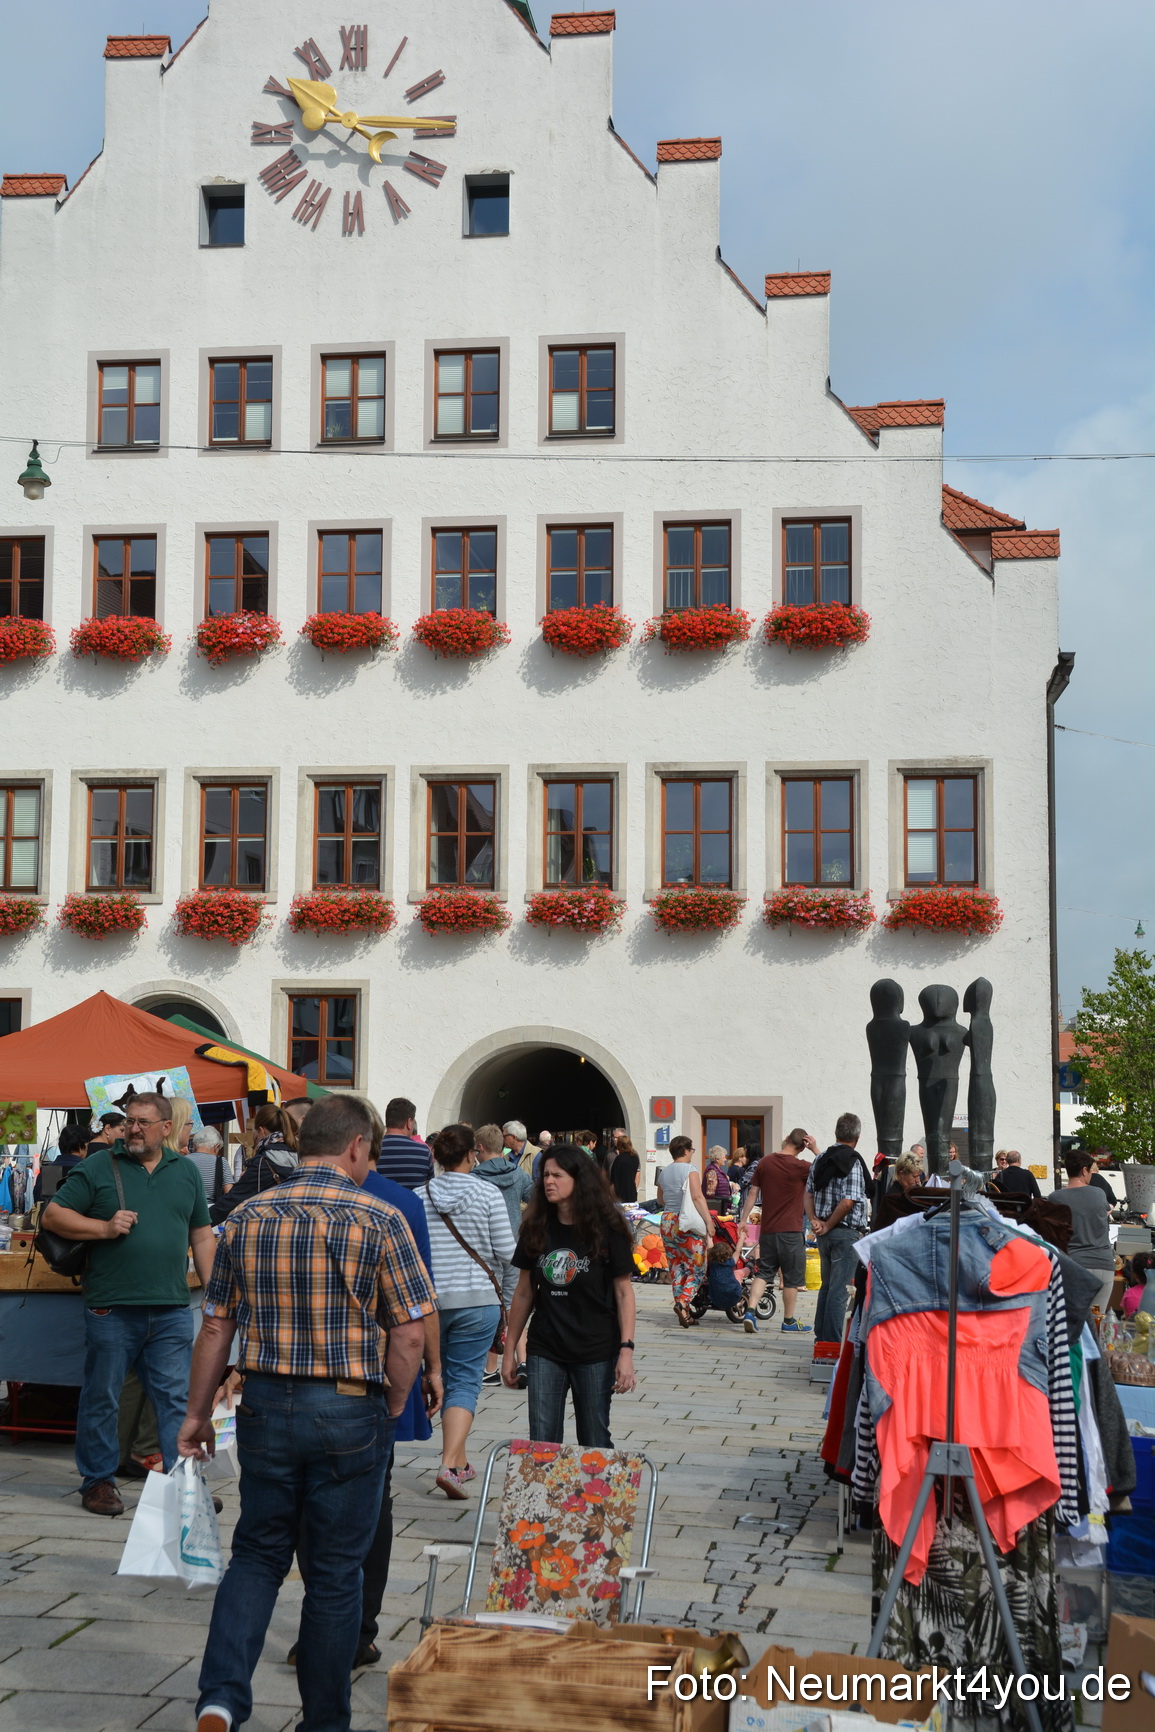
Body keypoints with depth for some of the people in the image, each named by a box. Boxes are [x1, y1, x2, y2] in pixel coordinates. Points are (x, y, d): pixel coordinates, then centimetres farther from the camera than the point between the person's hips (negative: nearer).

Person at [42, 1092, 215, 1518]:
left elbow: (201, 1235, 16)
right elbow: (53, 1215, 0)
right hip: (111, 1309, -2)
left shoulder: (186, 1172, 12)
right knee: (101, 1399, 7)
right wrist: (105, 1228, -12)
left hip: (171, 1311, 2)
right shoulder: (98, 1167, 1)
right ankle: (98, 1481, 20)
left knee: (177, 1398, 3)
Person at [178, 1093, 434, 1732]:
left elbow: (217, 1327, 6)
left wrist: (197, 1413, 14)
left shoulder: (246, 1218, 2)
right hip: (348, 1414, -3)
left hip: (265, 1408, 3)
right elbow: (410, 1334, -11)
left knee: (256, 1555, 17)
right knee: (334, 1571, 10)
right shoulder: (379, 1221, -9)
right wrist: (390, 1411, 4)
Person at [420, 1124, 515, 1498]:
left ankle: (460, 1462, 26)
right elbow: (505, 1250, -7)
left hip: (430, 1299, 3)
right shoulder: (488, 1194, -6)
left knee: (447, 1379, 17)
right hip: (478, 1299, -3)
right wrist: (494, 1278, 14)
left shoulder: (419, 1196, -1)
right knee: (465, 1382, 0)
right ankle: (450, 1464, -15)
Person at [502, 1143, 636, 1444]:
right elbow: (524, 1292, 9)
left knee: (594, 1444, 7)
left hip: (595, 1354, -3)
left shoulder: (607, 1229, -6)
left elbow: (623, 1292, -5)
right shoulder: (536, 1229, 4)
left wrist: (626, 1351, -13)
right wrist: (510, 1350, 9)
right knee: (541, 1445, 2)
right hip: (545, 1351, 3)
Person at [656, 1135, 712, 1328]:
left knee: (676, 1268, 9)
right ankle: (683, 1302, -20)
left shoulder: (663, 1173, 12)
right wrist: (709, 1221, -16)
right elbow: (697, 1197, -17)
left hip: (667, 1221, 6)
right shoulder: (689, 1170, -8)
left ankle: (684, 1314, 9)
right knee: (696, 1268, 0)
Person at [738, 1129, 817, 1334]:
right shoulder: (800, 1167, -11)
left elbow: (752, 1193, 6)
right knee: (792, 1277, 7)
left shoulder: (765, 1162, 3)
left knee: (764, 1272, 12)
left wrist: (743, 1220, 13)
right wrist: (815, 1150, -1)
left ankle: (750, 1311, -4)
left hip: (767, 1229, 4)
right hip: (791, 1230, -4)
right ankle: (789, 1321, 14)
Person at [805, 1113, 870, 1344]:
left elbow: (808, 1193, 11)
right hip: (846, 1232, -7)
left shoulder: (821, 1158, 9)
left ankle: (821, 1336, 23)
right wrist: (828, 1226, -12)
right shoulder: (853, 1162, -14)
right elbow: (848, 1202, -21)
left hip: (825, 1232, 7)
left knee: (827, 1285, 18)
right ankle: (832, 1341, -2)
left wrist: (814, 1219, 2)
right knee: (839, 1288, -3)